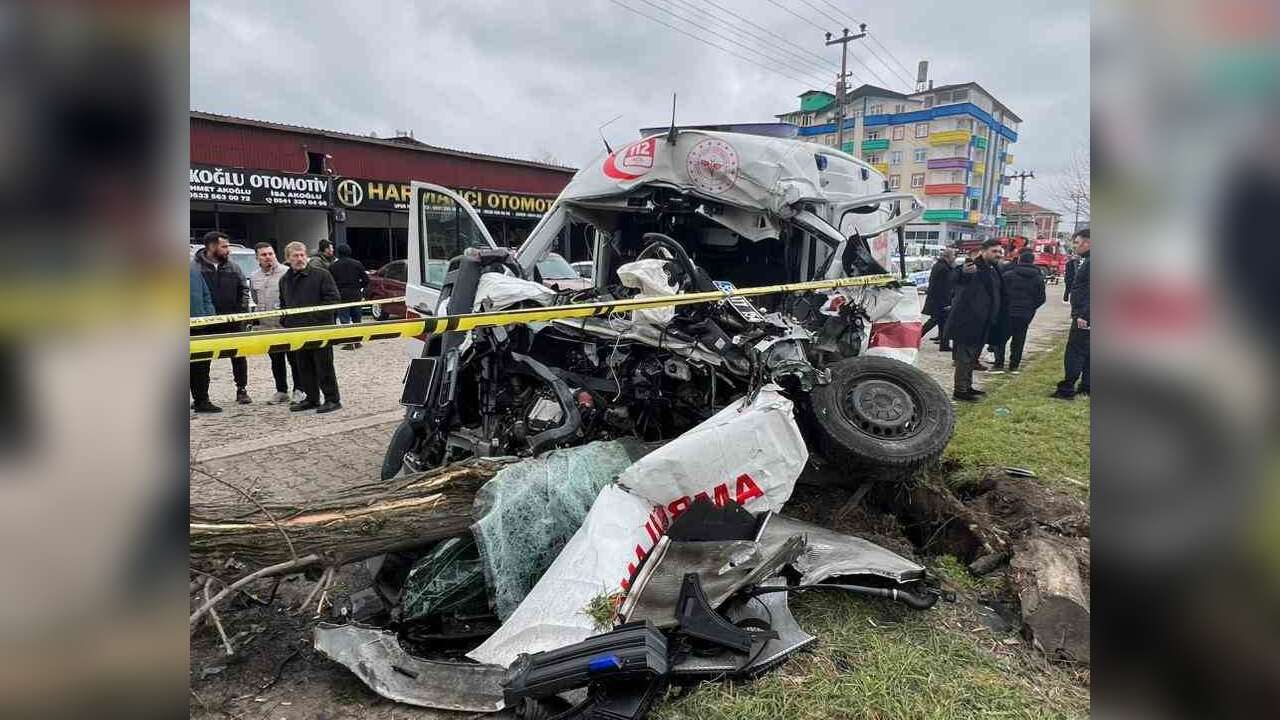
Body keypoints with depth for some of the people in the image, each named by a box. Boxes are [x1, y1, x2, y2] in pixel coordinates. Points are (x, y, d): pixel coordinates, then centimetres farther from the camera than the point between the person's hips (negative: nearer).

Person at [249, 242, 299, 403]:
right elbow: (256, 299, 22)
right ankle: (281, 391, 21)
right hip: (267, 325, 6)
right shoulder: (254, 277, 10)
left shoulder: (286, 273, -9)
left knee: (293, 358, 1)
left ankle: (298, 390, 11)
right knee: (276, 360, 12)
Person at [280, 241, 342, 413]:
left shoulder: (321, 274, -3)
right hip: (296, 331, 6)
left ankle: (332, 399, 3)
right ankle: (311, 398, 20)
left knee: (324, 366, -3)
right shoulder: (284, 280, 16)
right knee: (304, 367, 10)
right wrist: (285, 322, 13)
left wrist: (318, 316, -14)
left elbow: (333, 297, -8)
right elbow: (283, 305, 26)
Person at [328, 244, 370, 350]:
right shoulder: (357, 264, 1)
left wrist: (336, 292, 13)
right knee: (357, 320, 13)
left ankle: (349, 343, -3)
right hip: (356, 296, 2)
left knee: (345, 321, 1)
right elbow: (366, 279, 0)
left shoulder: (333, 266, -1)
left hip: (342, 296, -2)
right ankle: (357, 342, 16)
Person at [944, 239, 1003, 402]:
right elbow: (958, 280, -37)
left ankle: (967, 387, 29)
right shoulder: (974, 267, -15)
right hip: (967, 321, -10)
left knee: (971, 357, 18)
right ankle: (960, 390, 2)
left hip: (980, 323, 10)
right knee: (965, 356, -5)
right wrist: (963, 273, -60)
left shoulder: (992, 270, 15)